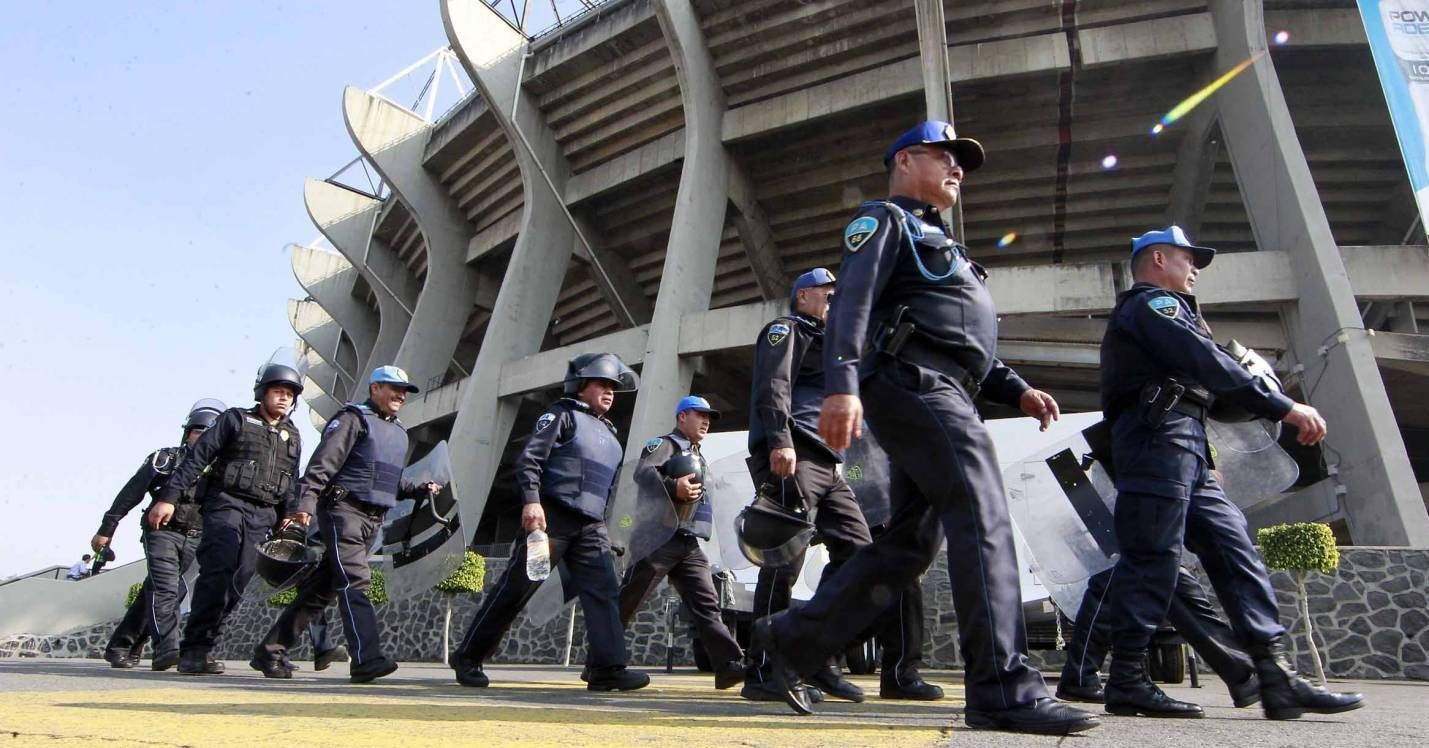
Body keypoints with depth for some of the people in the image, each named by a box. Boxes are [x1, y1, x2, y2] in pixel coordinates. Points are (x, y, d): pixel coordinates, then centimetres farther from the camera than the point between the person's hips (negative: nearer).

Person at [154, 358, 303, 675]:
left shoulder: (292, 437, 18)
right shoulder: (236, 419, 4)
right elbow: (197, 457, -2)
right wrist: (169, 497, -10)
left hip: (262, 516, 5)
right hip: (227, 503, -4)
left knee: (236, 583, -2)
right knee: (219, 571, -20)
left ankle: (199, 649, 5)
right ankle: (194, 649, -17)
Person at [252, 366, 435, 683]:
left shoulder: (399, 432, 22)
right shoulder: (353, 419, -3)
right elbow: (322, 463, -14)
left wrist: (421, 489, 13)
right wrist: (305, 503, -25)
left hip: (373, 520, 8)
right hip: (344, 510, -8)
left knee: (322, 588, 11)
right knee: (355, 581, -17)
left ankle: (269, 651, 22)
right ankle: (367, 660, -23)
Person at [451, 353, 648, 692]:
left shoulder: (609, 432, 24)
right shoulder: (562, 414, 2)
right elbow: (529, 457, -11)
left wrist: (603, 528, 24)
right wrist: (531, 499, -24)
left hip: (591, 527, 7)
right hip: (551, 517, -7)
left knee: (603, 591, -7)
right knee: (516, 588, -2)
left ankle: (608, 668, -9)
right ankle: (468, 657, 12)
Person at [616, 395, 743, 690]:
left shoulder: (698, 458, 28)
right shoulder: (664, 444, 1)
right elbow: (643, 472, -20)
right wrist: (673, 488, -36)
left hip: (689, 545, 8)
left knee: (706, 602, -5)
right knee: (626, 603, -3)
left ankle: (730, 666, -11)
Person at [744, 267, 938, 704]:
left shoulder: (827, 342, 35)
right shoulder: (786, 329, 8)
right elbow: (773, 385, -11)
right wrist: (780, 440, -25)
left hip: (826, 465, 10)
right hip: (791, 456, -9)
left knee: (856, 552, 2)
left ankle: (821, 661, 6)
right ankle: (764, 673, -12)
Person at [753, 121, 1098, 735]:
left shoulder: (937, 243, 35)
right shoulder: (886, 219, 7)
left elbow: (962, 344, 33)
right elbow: (852, 300, -11)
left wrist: (1018, 390, 18)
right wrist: (842, 383, -27)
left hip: (943, 395, 9)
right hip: (913, 382, -9)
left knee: (908, 543, 4)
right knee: (983, 518, -16)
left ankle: (793, 638, 9)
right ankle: (1004, 690, -16)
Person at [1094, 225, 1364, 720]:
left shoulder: (1139, 312, 33)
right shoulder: (1154, 303, 2)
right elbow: (1208, 365, -13)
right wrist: (1284, 407, -14)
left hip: (1184, 448, 10)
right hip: (1161, 434, -10)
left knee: (1233, 546, 3)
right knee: (1153, 555, -12)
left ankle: (1277, 678, 2)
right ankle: (1127, 681, -10)